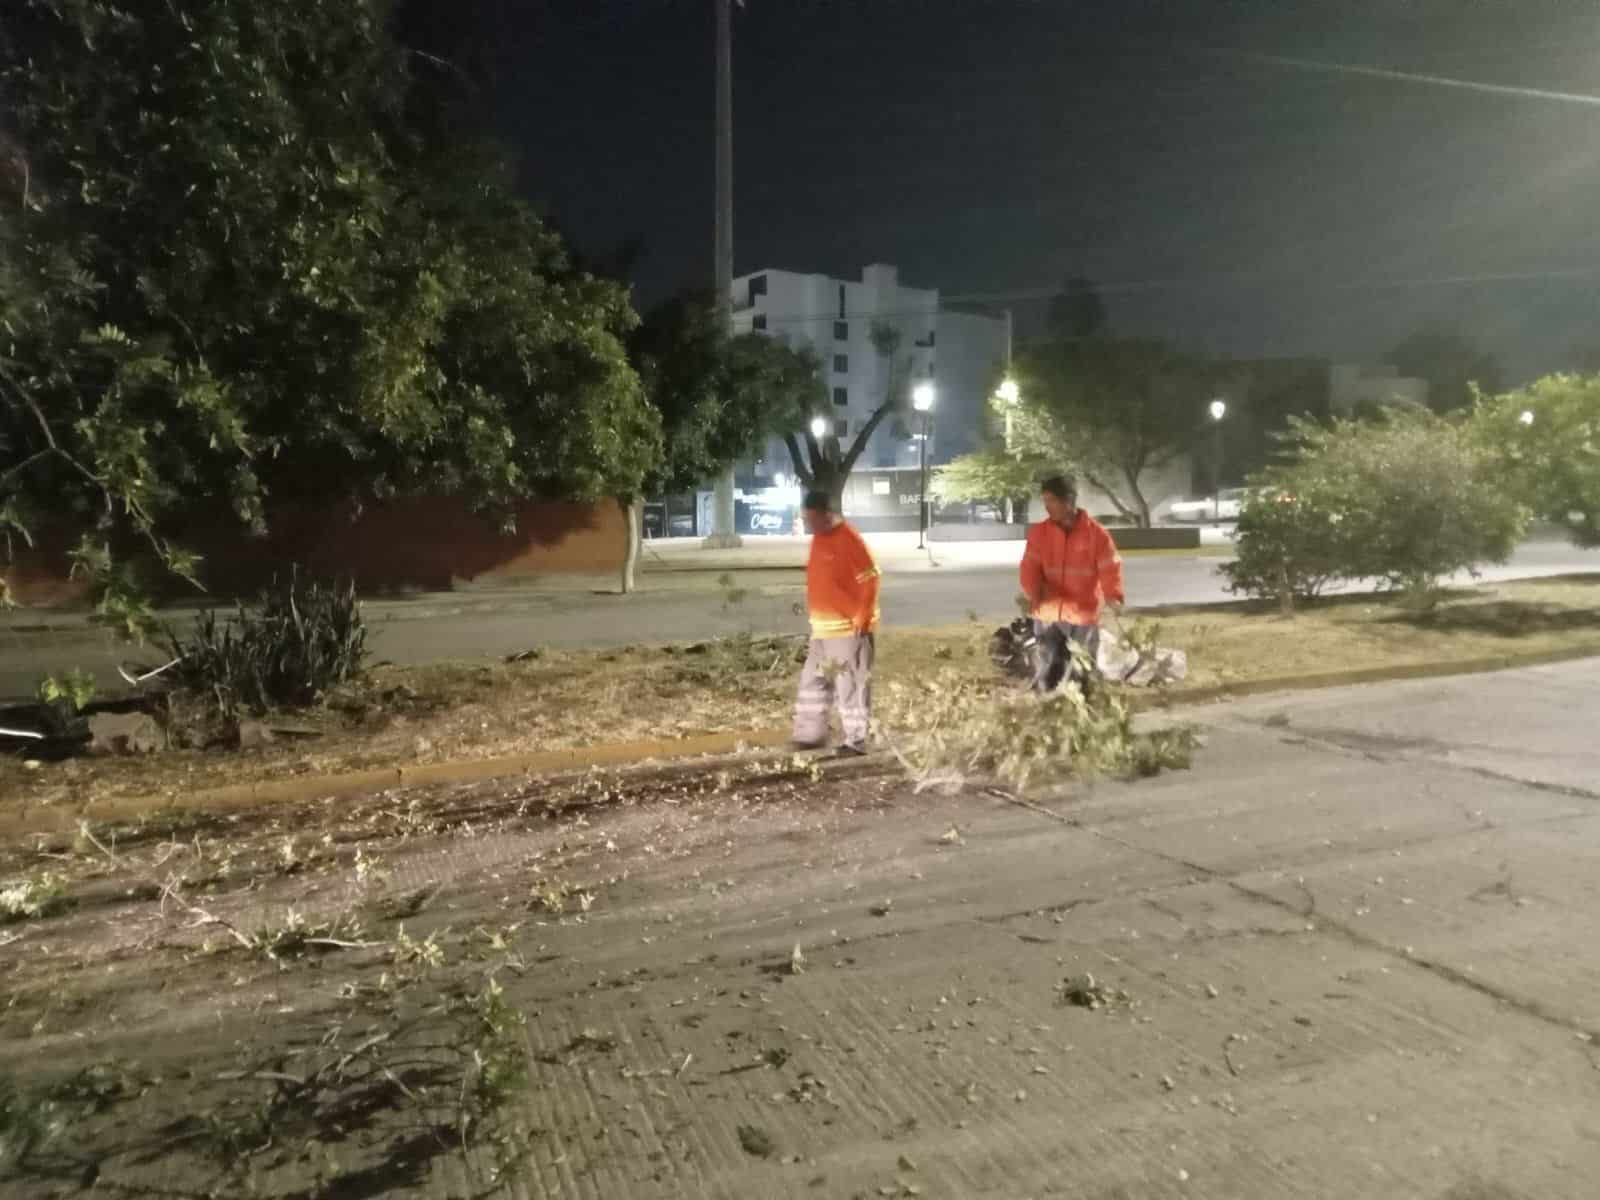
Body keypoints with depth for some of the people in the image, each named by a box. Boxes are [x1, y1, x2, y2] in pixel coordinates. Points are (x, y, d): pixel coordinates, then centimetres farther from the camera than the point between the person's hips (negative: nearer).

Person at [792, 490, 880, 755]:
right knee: (813, 682, 12)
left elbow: (870, 580, -17)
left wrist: (862, 620, -17)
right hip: (822, 628, 9)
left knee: (851, 686, -3)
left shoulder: (849, 539, -15)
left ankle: (856, 741, 5)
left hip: (848, 628, -9)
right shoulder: (818, 539, 11)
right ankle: (810, 735, 22)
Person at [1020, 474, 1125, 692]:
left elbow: (1110, 568, -9)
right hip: (1048, 615, 1)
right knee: (1046, 678, 3)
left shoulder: (1096, 533, -4)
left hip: (1084, 616, -1)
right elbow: (1030, 566, -5)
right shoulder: (1039, 532, 2)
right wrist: (1032, 592, -25)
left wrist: (1113, 596, -27)